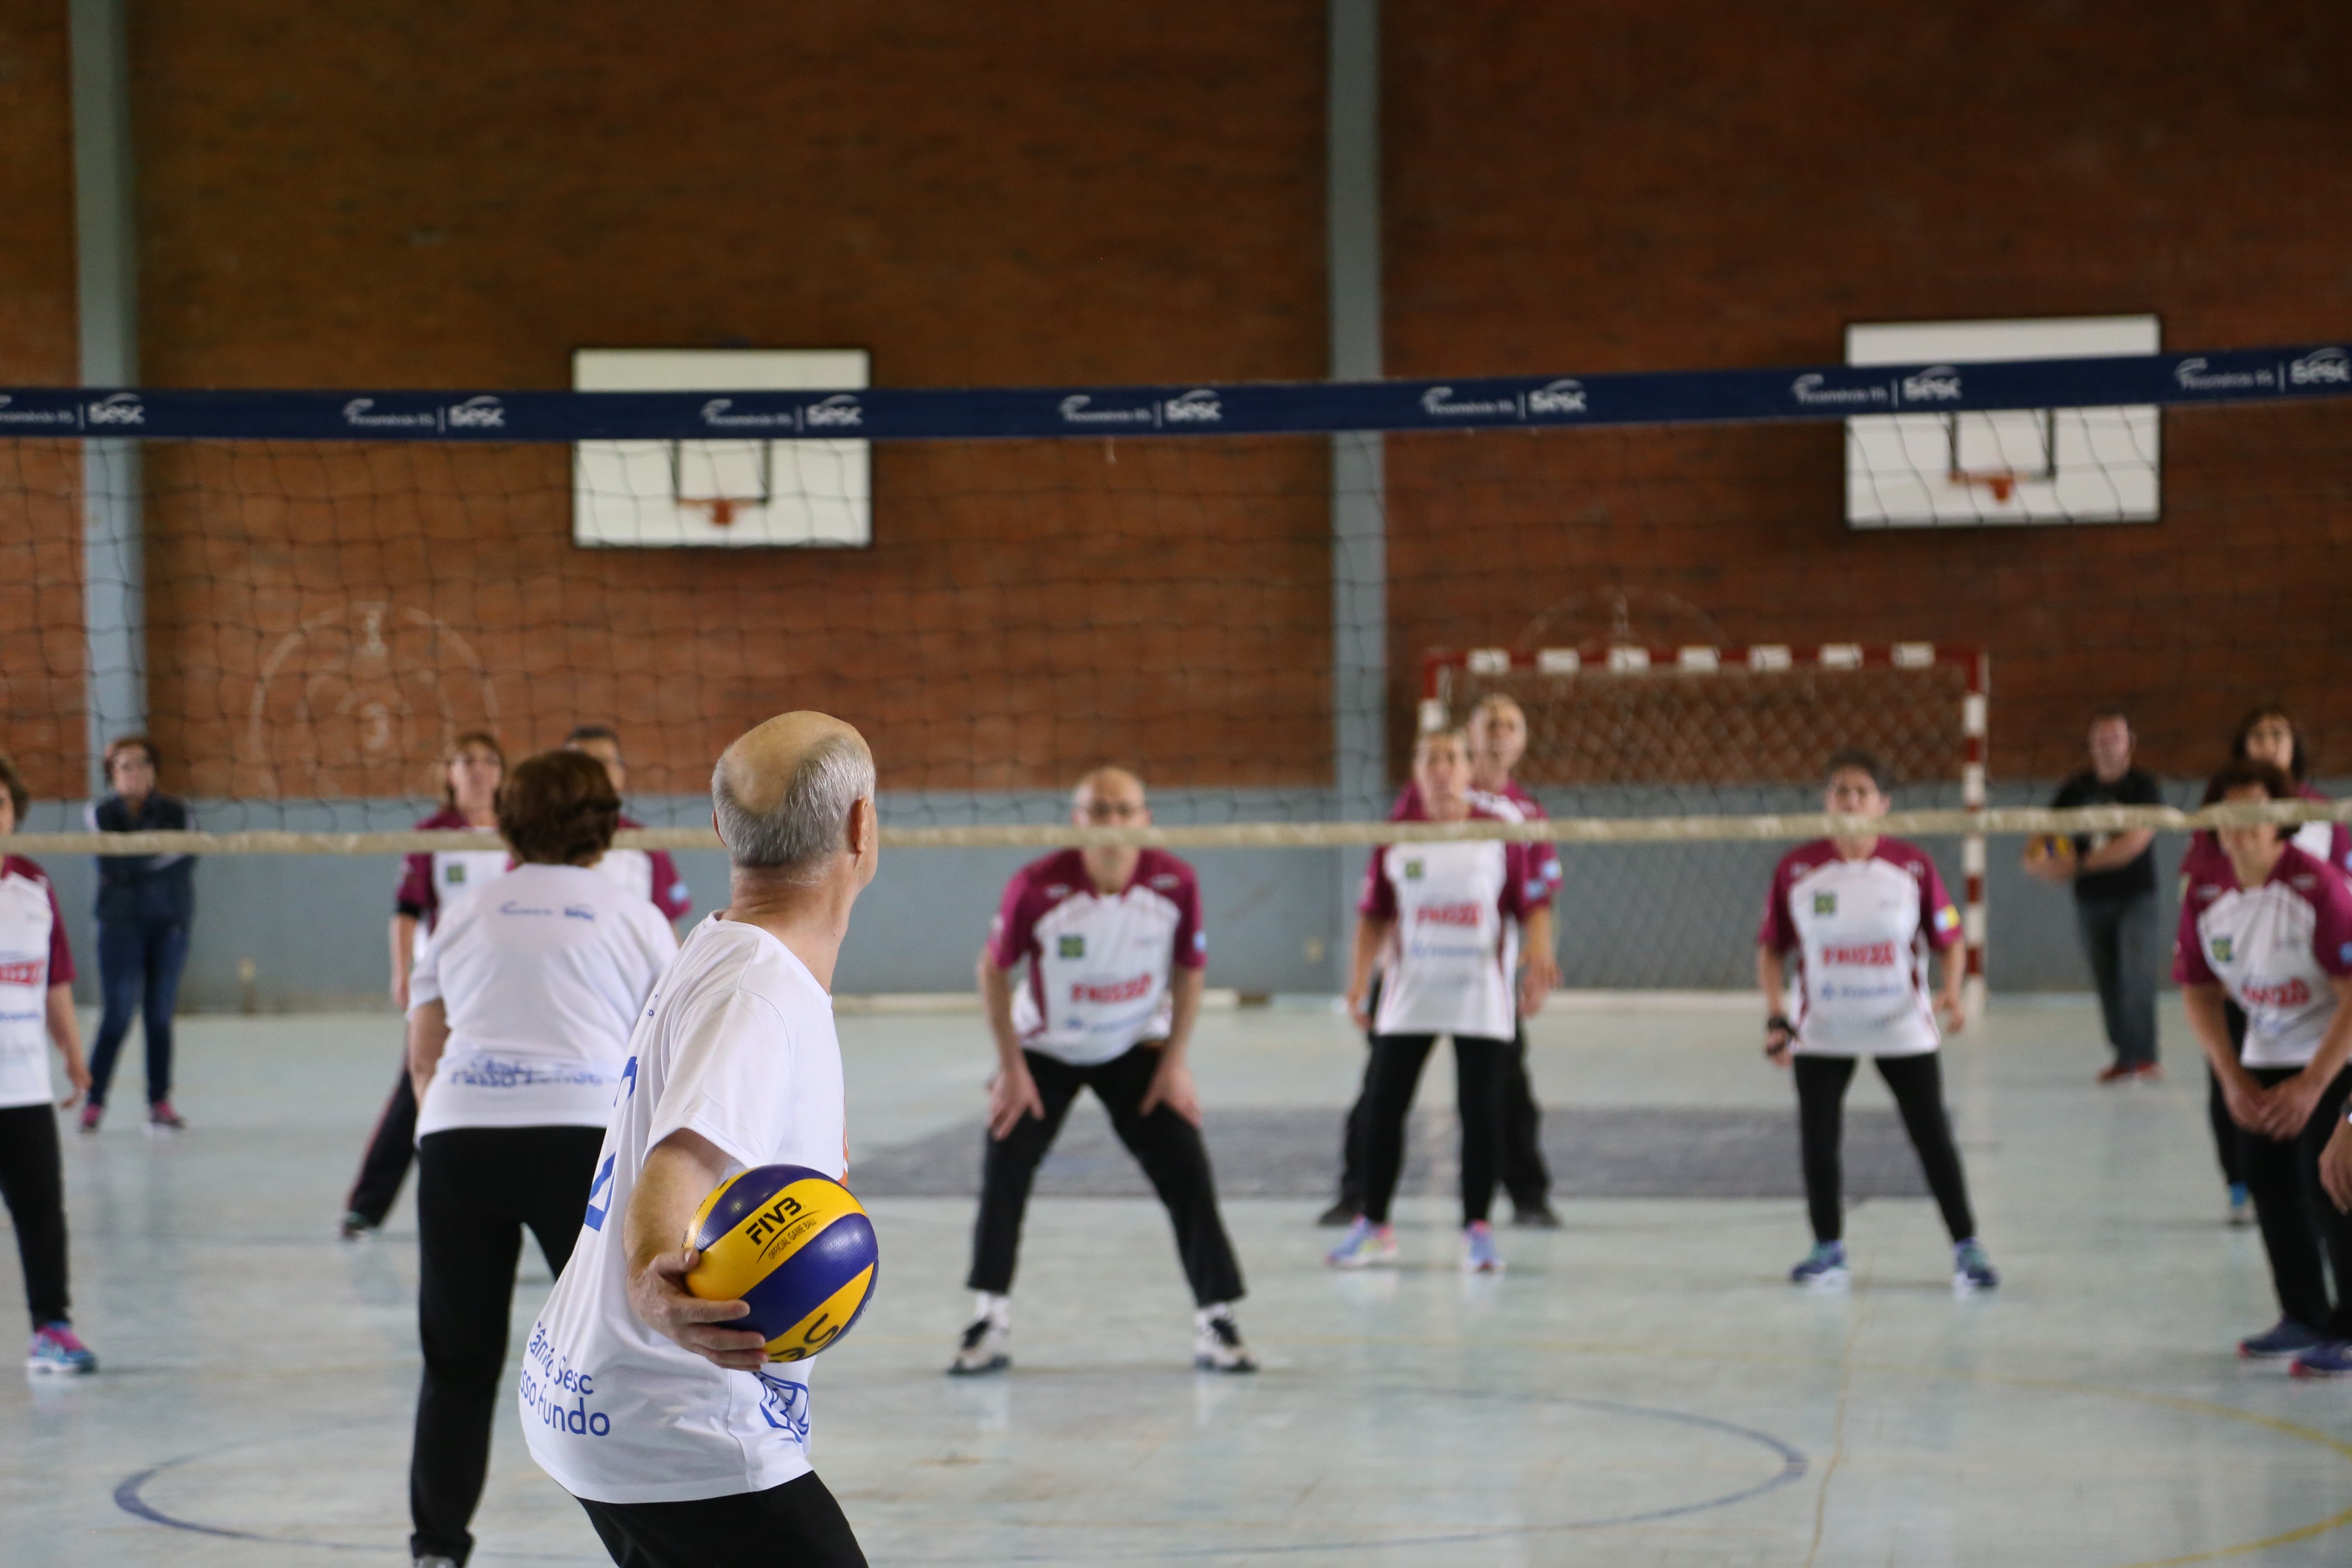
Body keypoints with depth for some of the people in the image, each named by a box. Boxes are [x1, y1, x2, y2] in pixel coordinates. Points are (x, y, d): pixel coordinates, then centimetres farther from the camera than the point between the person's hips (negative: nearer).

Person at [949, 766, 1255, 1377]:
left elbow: (1190, 972, -4)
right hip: (1046, 1046, -1)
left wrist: (1174, 1062, -7)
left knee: (1185, 1168, -8)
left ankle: (1215, 1322, 3)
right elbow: (994, 969, -10)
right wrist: (1011, 1066, -10)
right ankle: (991, 1323, 4)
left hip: (1137, 1049, 1)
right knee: (1005, 1163, -10)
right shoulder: (1037, 886, -25)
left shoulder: (1175, 884, -20)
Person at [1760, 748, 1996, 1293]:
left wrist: (1952, 993, -17)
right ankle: (1829, 1251, 20)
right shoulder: (1796, 870, -5)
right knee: (1817, 1142, 3)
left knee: (1933, 1139, -1)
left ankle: (1966, 1248, 11)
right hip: (1822, 1032, 1)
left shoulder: (1913, 867, -6)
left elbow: (1948, 939, 1)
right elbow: (1772, 948, 3)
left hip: (1902, 1029, -1)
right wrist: (1775, 1016, -7)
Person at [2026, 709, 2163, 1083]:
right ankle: (2124, 1056, 13)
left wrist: (2079, 864, -21)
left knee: (2137, 974, -17)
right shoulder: (2076, 789, 7)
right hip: (2091, 899, 4)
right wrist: (2037, 856, -16)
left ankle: (2145, 1056, -16)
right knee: (2107, 982, 5)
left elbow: (2135, 842, -17)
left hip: (2135, 897, -4)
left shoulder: (2143, 786, -6)